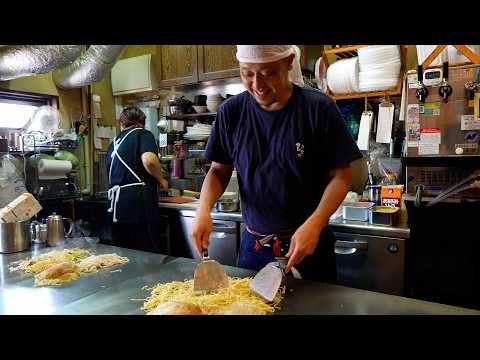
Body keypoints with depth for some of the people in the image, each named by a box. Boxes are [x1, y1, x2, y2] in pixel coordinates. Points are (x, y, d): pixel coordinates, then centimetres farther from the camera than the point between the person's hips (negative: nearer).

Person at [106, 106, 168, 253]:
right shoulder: (143, 134, 1)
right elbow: (149, 160, -20)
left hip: (117, 210, 7)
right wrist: (161, 180, -3)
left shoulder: (114, 144, 19)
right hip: (139, 206, -7)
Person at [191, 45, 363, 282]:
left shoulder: (318, 108, -13)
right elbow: (219, 170, 4)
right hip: (252, 244, 3)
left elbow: (340, 175, -9)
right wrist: (204, 208, -15)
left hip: (310, 244, -2)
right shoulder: (231, 112, -5)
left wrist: (314, 224, -23)